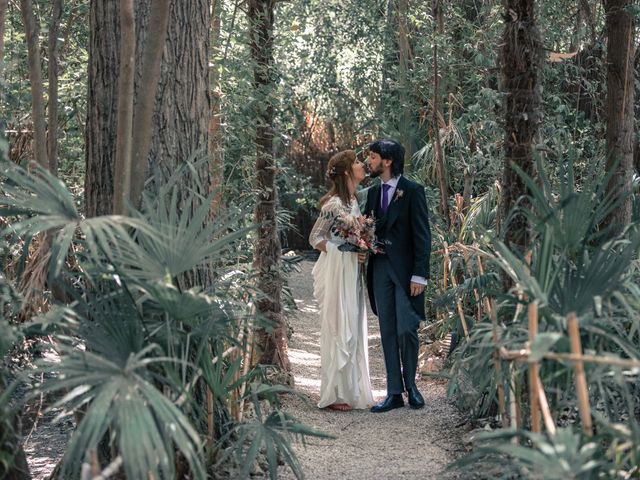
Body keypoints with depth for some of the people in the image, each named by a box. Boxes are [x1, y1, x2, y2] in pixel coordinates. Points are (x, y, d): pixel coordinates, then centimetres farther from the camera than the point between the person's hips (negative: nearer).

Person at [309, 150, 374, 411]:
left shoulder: (353, 202, 13)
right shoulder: (334, 204, -13)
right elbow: (315, 238, -12)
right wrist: (349, 252, -16)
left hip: (352, 272, 9)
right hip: (337, 271, -9)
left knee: (353, 330, 10)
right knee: (338, 329, -6)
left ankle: (350, 390, 17)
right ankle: (333, 394, 0)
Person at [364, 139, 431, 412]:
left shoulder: (412, 191, -5)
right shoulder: (373, 192, 14)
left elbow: (422, 235, -8)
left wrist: (420, 275, -14)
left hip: (405, 270, -6)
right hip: (380, 269, 6)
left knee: (406, 330, -7)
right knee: (387, 332, 5)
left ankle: (410, 385, 13)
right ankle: (394, 393, 10)